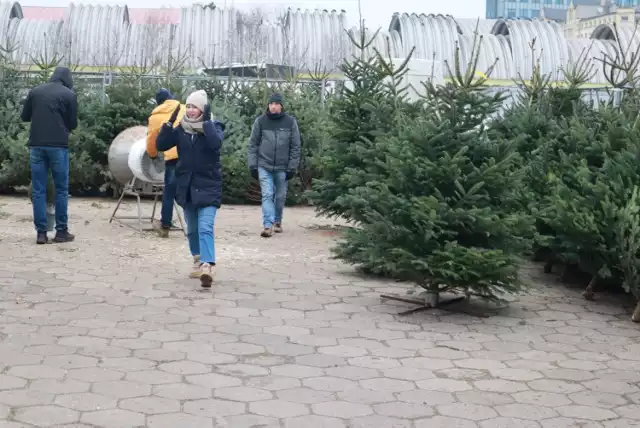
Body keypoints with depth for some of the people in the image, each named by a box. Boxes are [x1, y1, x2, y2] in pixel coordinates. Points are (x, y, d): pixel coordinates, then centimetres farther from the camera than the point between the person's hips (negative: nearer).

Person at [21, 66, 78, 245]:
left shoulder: (35, 91, 9)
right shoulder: (69, 94, 0)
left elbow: (24, 117, 16)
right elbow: (73, 124, 4)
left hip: (36, 145, 3)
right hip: (58, 146, -3)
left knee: (38, 190, 5)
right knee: (61, 190, 6)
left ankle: (41, 233, 3)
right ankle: (61, 231, 7)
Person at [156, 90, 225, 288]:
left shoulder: (213, 126, -5)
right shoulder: (181, 128, 5)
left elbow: (216, 143, -27)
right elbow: (160, 145, -3)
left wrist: (206, 123, -25)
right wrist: (170, 123, -13)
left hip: (208, 186, -5)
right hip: (186, 186, 5)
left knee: (205, 228, -19)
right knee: (192, 229, 16)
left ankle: (207, 267, -30)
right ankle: (198, 261, 34)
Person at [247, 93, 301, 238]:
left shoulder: (290, 122, -2)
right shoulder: (260, 121, -2)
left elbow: (295, 146, 0)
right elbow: (253, 144, 2)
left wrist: (292, 167, -3)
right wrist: (252, 165, -3)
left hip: (282, 167, 1)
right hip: (264, 166, -1)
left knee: (280, 197, 11)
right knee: (267, 195, -9)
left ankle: (277, 221, 30)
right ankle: (268, 225, -13)